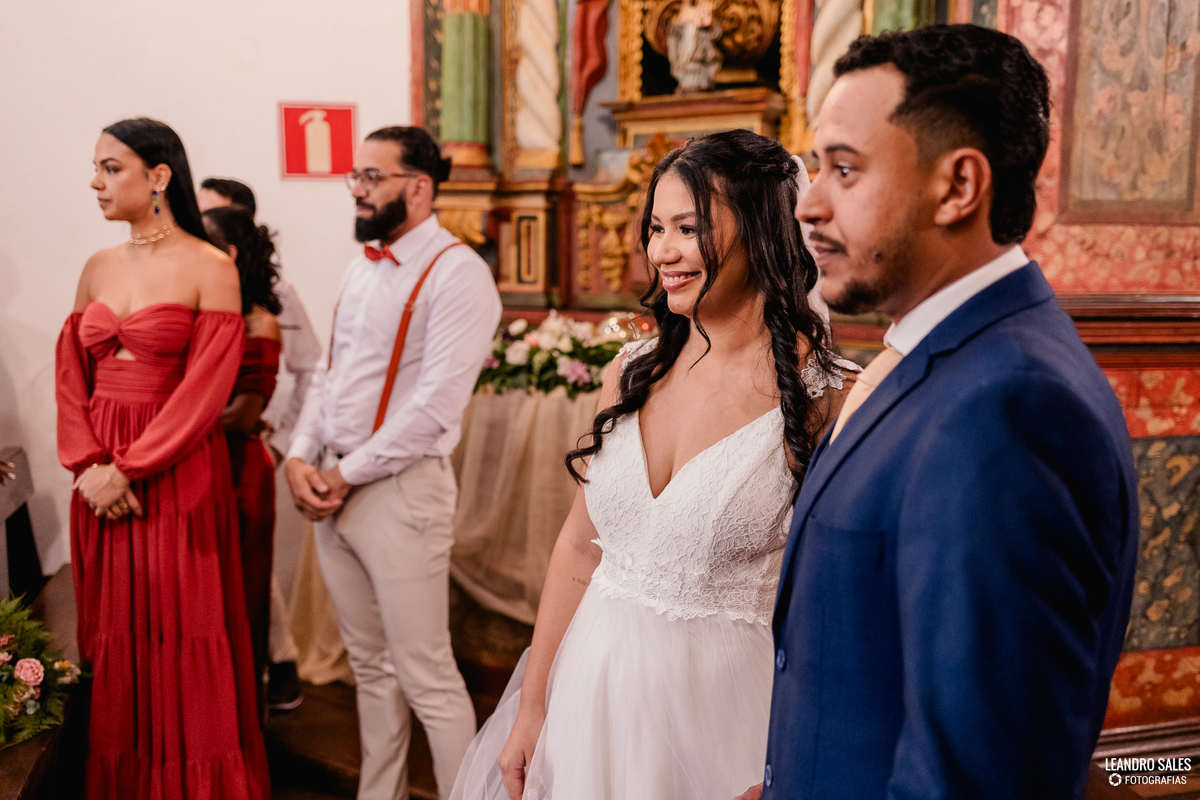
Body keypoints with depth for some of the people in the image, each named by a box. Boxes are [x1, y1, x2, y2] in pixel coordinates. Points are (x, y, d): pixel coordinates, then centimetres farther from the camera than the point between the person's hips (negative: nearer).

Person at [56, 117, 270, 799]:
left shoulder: (210, 269, -6)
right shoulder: (99, 268, 11)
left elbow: (207, 387, -12)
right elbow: (71, 374, 9)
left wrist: (127, 469, -14)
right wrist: (89, 466, -6)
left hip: (179, 474, -5)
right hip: (103, 482, 5)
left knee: (181, 636, 1)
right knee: (113, 633, 10)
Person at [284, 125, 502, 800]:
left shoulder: (456, 273, -14)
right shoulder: (363, 268, 14)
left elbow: (436, 403, -20)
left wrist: (347, 474, -14)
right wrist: (301, 457, 2)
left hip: (401, 490, -8)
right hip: (332, 489, 8)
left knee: (426, 677, -1)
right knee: (370, 665, 18)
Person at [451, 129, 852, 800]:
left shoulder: (824, 396, -13)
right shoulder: (633, 372, 1)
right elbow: (582, 543, 7)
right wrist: (530, 708, 8)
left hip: (721, 705, -4)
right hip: (592, 690, 5)